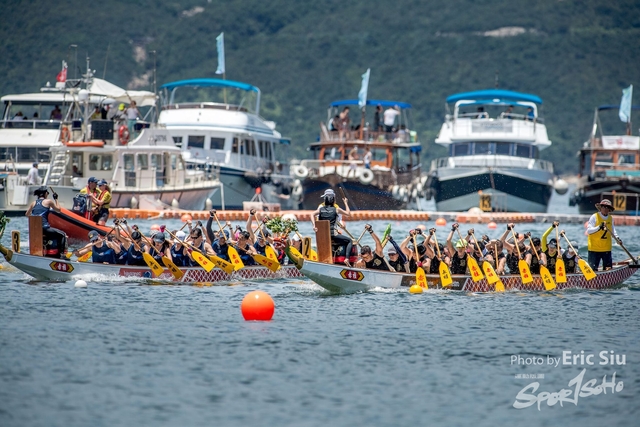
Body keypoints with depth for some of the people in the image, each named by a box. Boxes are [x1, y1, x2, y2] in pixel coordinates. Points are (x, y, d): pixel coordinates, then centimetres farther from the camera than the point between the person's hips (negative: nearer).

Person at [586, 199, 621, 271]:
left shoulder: (611, 218, 9)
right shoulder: (594, 217, -8)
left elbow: (613, 229, 24)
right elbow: (588, 231, -15)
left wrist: (617, 238, 6)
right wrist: (599, 227, -30)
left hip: (607, 248, 6)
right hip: (594, 248, -6)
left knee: (608, 268, 7)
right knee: (593, 269, -9)